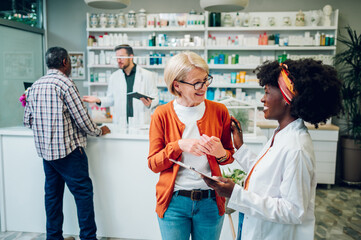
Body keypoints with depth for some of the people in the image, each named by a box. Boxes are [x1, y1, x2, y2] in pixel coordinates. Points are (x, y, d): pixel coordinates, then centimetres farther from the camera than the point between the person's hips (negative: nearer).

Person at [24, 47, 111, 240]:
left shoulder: (34, 86, 10)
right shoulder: (64, 83, -12)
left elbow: (27, 121, 13)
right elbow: (81, 118, -13)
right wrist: (99, 131, 3)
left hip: (44, 150, 8)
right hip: (67, 149, -8)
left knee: (53, 193, 16)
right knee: (83, 191, 1)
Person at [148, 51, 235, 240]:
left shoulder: (219, 111, -2)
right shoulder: (162, 115, -6)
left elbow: (230, 155, 8)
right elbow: (153, 164, -4)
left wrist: (220, 153, -15)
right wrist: (179, 145, -20)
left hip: (210, 201, 2)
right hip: (173, 202, -1)